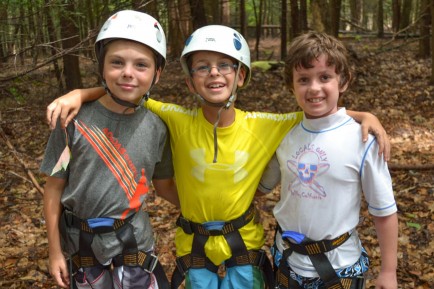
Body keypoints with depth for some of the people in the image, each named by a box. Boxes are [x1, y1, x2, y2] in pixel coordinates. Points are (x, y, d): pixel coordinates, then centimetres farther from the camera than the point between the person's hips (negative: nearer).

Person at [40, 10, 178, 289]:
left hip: (135, 242, 1)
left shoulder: (156, 128, -8)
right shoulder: (75, 121, -14)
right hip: (82, 245, -1)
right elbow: (55, 188, -6)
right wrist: (55, 251, -2)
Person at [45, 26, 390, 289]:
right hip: (195, 245, 0)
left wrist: (365, 115, -21)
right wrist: (79, 94, -24)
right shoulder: (179, 121, -16)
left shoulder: (263, 127, -15)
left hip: (244, 243, 0)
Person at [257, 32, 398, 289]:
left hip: (339, 266, -3)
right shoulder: (285, 134, -5)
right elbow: (263, 186, 10)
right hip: (288, 260, 3)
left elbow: (384, 211, -8)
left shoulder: (362, 139, -16)